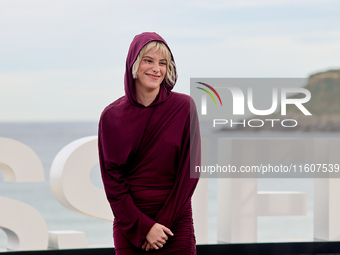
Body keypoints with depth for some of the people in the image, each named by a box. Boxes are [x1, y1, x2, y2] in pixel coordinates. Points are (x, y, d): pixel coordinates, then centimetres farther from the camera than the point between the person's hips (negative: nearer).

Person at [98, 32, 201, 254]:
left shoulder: (184, 107, -2)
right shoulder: (112, 116, 0)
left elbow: (191, 170, -3)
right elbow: (112, 180, -1)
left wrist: (163, 221, -8)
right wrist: (143, 227, -10)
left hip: (175, 221, 0)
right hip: (129, 223, 1)